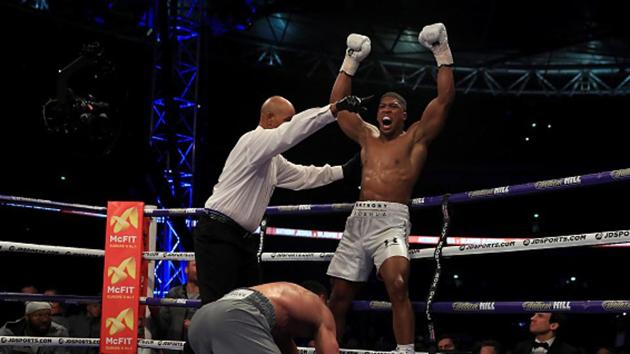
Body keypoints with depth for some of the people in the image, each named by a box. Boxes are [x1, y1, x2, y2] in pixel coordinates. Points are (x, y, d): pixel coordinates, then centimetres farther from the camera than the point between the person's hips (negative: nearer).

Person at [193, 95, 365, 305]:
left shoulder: (273, 159, 17)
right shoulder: (254, 140, -12)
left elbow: (303, 176, 27)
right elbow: (290, 132, -28)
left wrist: (345, 170, 20)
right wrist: (335, 109, -31)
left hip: (242, 237, 10)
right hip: (218, 235, -10)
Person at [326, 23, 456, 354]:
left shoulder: (415, 137, 8)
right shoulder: (367, 136, 21)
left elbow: (445, 98, 0)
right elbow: (337, 103, 25)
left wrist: (442, 54, -1)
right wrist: (351, 61, 24)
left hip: (391, 220, -5)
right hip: (358, 219, 5)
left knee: (397, 286, -28)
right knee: (339, 296, 7)